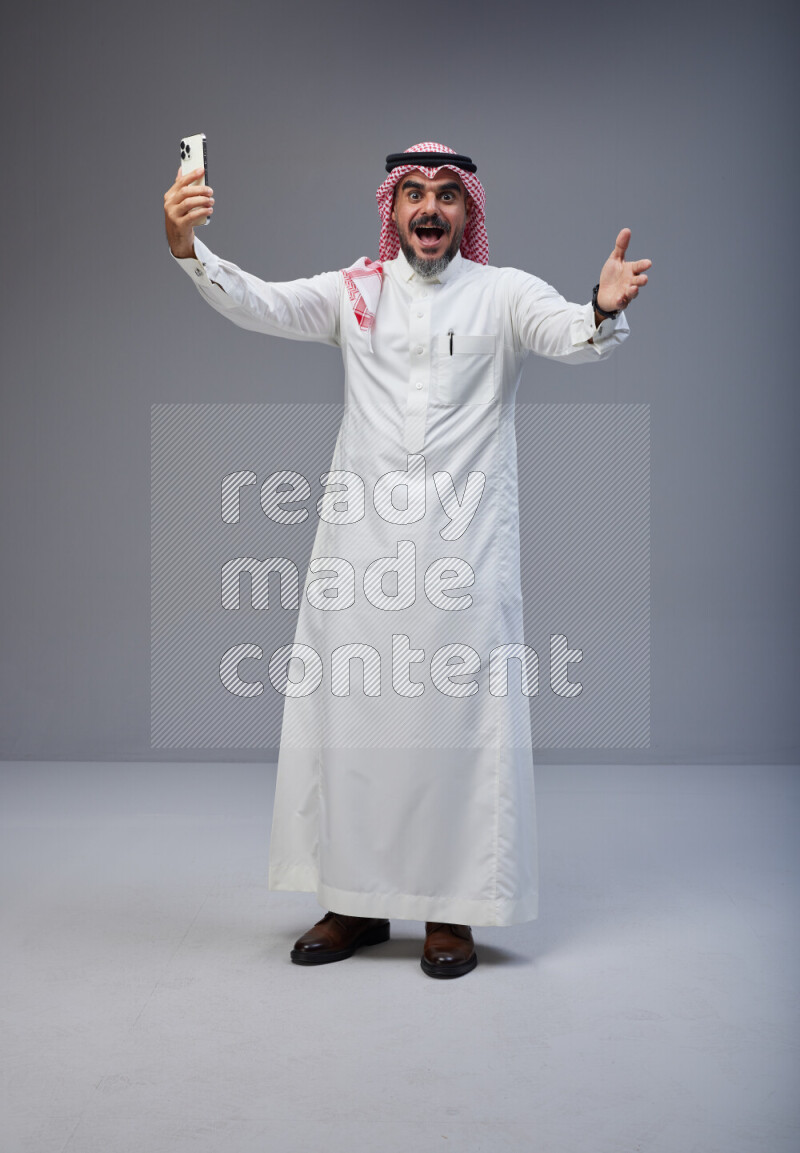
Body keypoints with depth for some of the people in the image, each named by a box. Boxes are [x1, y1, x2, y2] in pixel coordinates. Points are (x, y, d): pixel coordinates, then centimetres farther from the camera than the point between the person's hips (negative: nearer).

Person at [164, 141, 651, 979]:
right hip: (360, 541, 2)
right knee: (347, 713, 6)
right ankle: (358, 901, 21)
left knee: (459, 718, 1)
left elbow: (570, 337, -12)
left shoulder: (504, 294, 5)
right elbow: (259, 305, -1)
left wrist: (606, 310, -36)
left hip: (465, 543, -2)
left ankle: (450, 910, 14)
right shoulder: (354, 293, 11)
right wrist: (188, 248, -19)